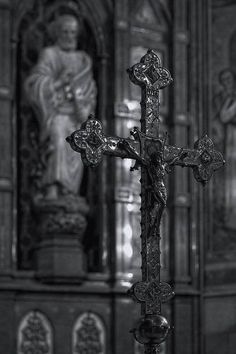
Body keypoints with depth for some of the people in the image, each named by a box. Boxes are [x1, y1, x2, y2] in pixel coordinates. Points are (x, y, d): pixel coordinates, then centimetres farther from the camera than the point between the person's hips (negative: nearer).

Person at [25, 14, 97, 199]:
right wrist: (58, 82, -17)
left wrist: (84, 109, -2)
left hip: (76, 116, 5)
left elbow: (90, 92, 18)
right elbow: (34, 84, -2)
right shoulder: (49, 54, 7)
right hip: (56, 112, -5)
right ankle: (52, 190, -40)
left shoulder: (84, 60, 20)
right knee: (58, 144, -28)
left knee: (75, 159, -7)